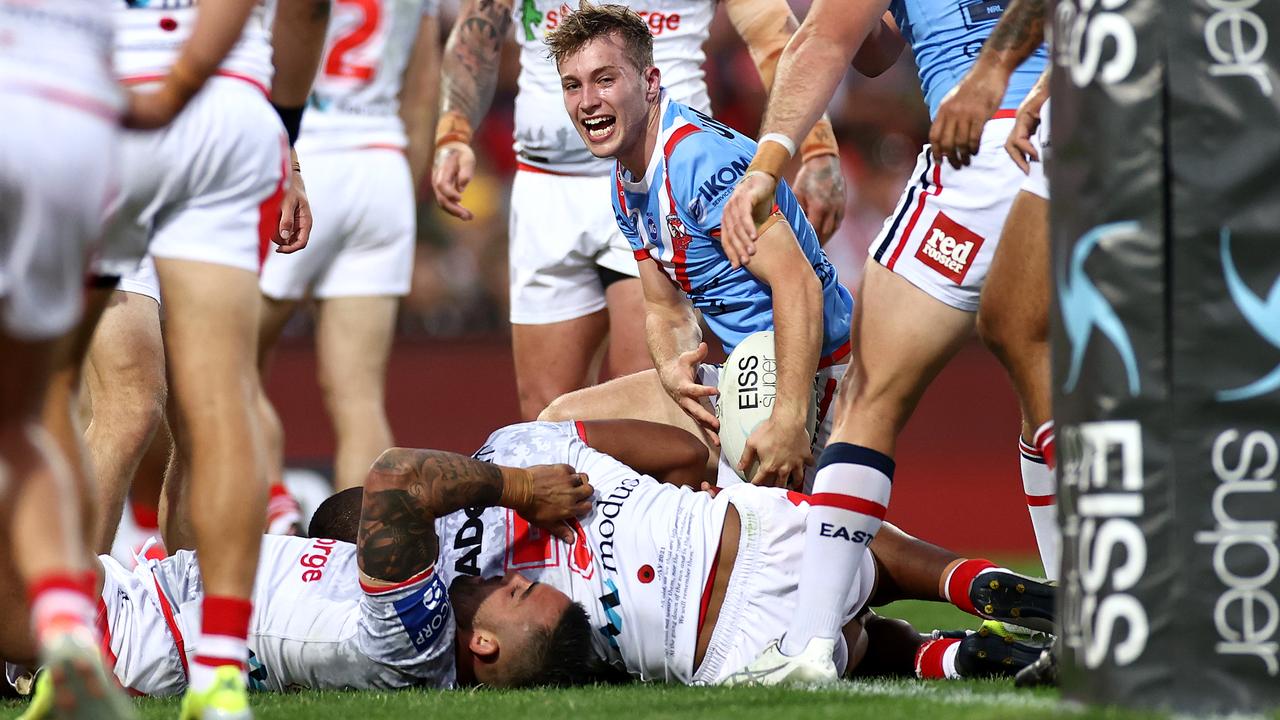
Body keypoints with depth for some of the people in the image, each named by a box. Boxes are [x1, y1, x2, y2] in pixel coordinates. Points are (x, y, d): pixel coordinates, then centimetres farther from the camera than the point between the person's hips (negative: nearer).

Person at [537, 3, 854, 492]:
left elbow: (798, 284, -28)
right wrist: (673, 370, -8)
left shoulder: (703, 158, -21)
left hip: (807, 380, -10)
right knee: (560, 422, 11)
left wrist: (788, 422, -34)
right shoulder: (626, 185, 10)